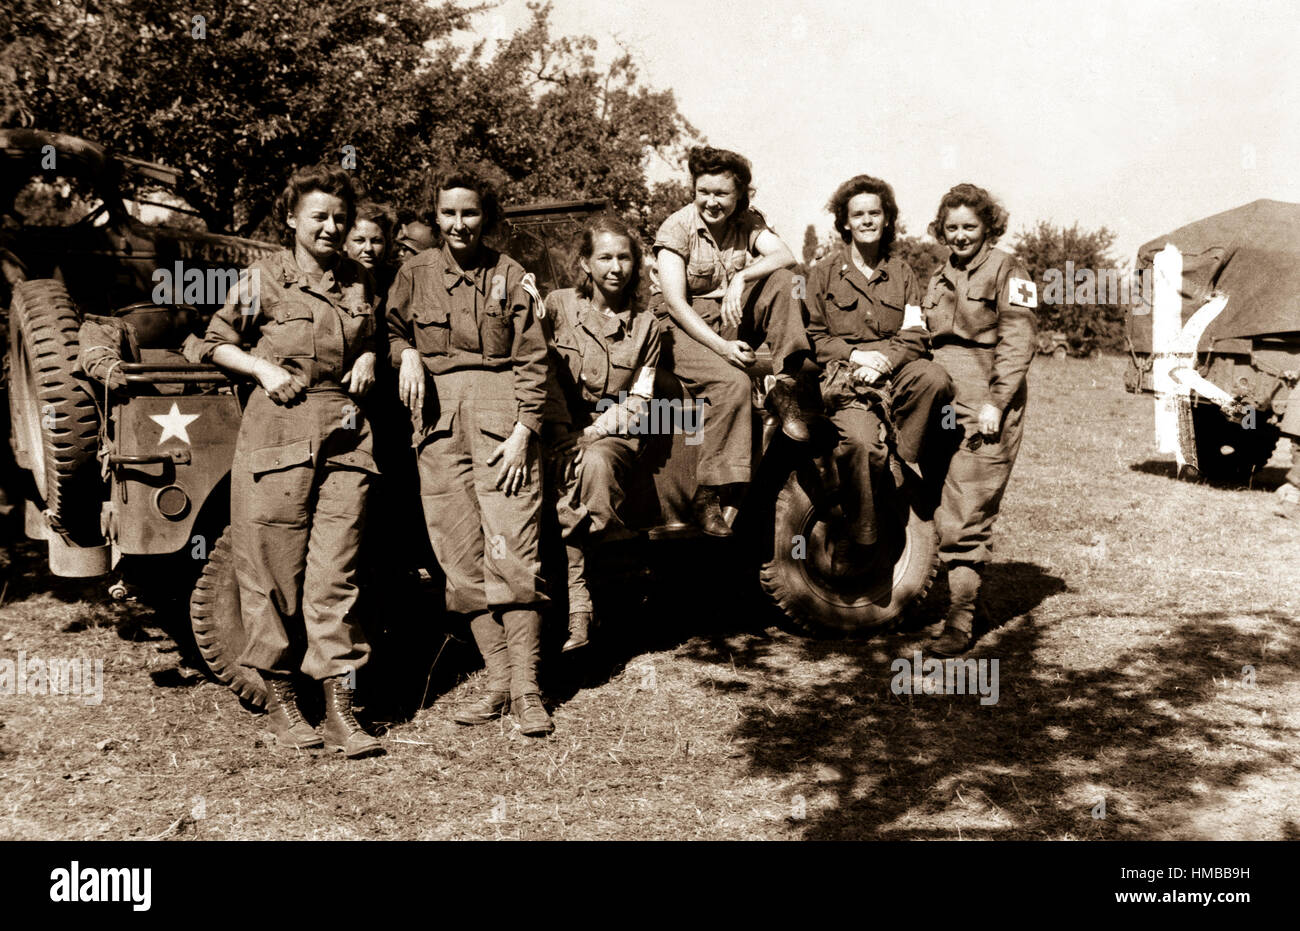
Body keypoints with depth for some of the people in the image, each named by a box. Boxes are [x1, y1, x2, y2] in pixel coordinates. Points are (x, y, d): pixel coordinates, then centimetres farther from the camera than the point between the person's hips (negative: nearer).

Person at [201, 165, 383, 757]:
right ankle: (279, 699, 16)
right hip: (278, 431, -2)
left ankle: (340, 711, 2)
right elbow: (216, 342, 9)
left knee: (335, 574, -1)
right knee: (274, 570, 1)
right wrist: (263, 368, -6)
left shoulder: (360, 281, 13)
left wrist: (368, 358, 7)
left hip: (345, 433, 3)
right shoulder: (265, 279, 3)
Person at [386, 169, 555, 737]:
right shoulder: (415, 273, 13)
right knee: (462, 557, 1)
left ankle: (527, 689, -5)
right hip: (438, 415, 3)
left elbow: (532, 360, 3)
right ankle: (498, 682, 8)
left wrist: (523, 430, -7)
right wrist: (407, 353, 0)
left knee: (512, 550, -10)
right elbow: (393, 329, 24)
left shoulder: (510, 276, 7)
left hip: (499, 410, -3)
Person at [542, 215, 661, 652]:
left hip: (613, 433, 0)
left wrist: (593, 434, -9)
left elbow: (639, 400, 6)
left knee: (596, 462, -35)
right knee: (562, 477, -34)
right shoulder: (558, 306, 7)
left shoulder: (645, 325, 11)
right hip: (562, 431, 0)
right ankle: (578, 609, -31)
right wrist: (567, 439, -12)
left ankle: (575, 610, -29)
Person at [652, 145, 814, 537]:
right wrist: (721, 347, -25)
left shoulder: (749, 222, 5)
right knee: (733, 382, -33)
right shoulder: (677, 228, -7)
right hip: (690, 328, -4)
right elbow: (675, 301, -15)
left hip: (738, 320, 4)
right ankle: (708, 496, -28)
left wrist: (741, 277, -30)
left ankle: (785, 388, -20)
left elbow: (785, 256, -14)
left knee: (782, 281, -21)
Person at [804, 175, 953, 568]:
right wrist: (854, 355, -9)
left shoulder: (902, 272, 19)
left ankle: (907, 468, -19)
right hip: (844, 376, -2)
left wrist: (886, 359, -11)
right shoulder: (825, 271, 13)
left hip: (895, 371, 2)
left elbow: (916, 334, 9)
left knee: (934, 377, -34)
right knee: (861, 441, -32)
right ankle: (856, 539, -19)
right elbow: (813, 335, 8)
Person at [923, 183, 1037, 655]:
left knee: (966, 518, -11)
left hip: (986, 408, -6)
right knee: (938, 510, 1)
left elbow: (1017, 343, -7)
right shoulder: (938, 279, 22)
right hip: (941, 403, 6)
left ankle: (961, 619, -8)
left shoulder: (1007, 270, 2)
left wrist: (995, 403, -15)